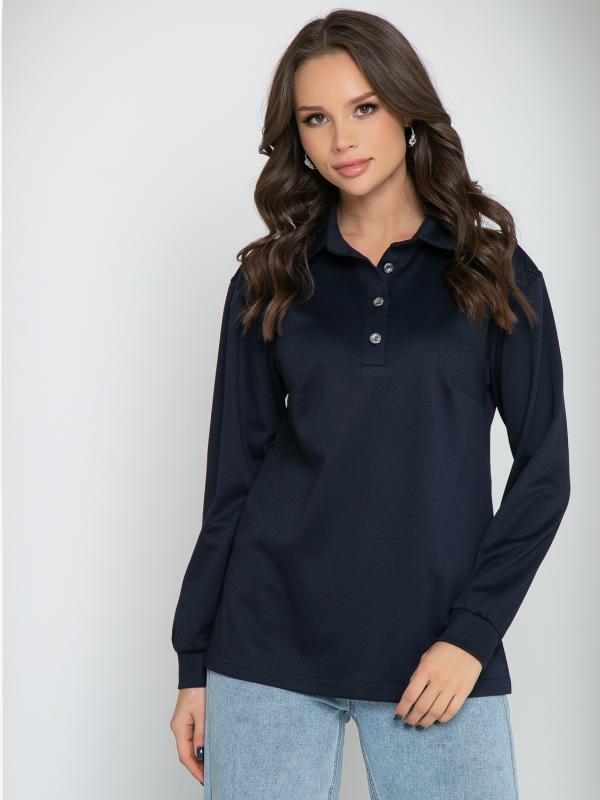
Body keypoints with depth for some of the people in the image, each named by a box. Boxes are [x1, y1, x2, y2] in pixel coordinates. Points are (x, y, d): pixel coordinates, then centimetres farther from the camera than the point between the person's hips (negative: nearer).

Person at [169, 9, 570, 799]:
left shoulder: (495, 272, 3)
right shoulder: (268, 283, 6)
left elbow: (544, 468, 1)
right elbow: (233, 476, 7)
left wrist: (472, 634, -8)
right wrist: (195, 663, 6)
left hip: (438, 657, -1)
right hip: (271, 646, 1)